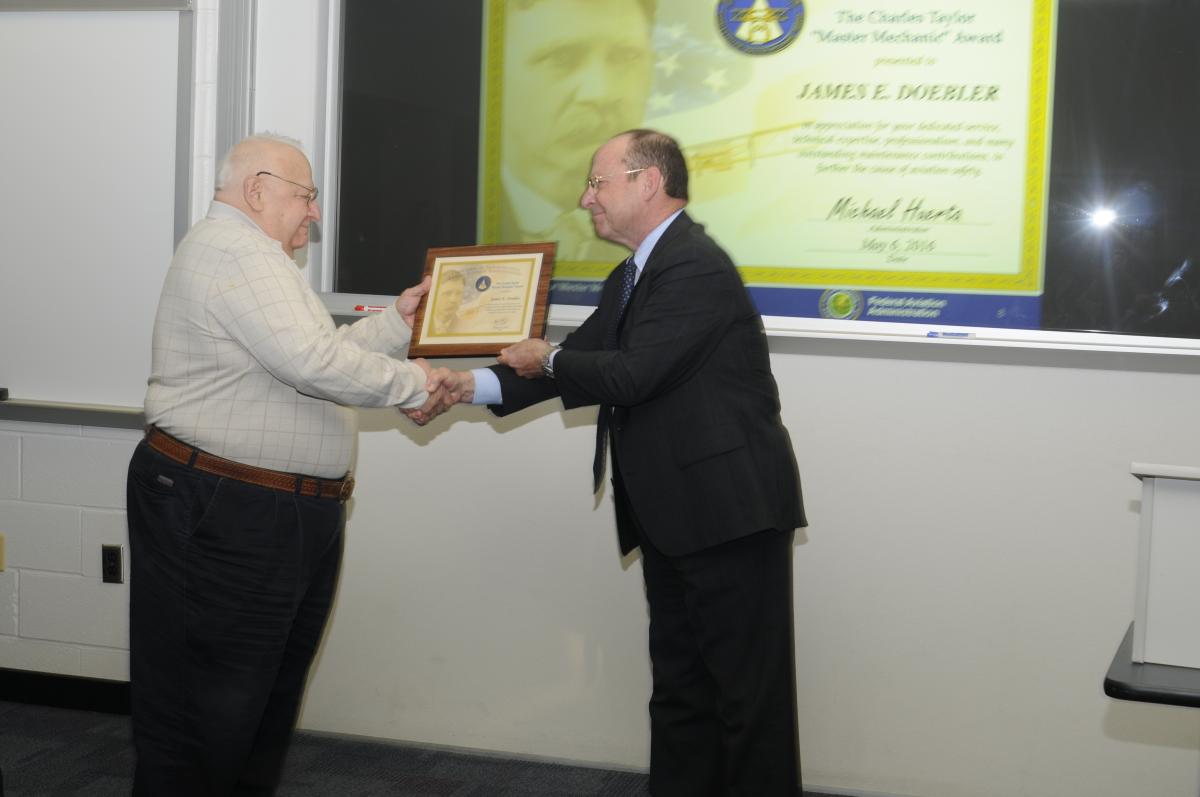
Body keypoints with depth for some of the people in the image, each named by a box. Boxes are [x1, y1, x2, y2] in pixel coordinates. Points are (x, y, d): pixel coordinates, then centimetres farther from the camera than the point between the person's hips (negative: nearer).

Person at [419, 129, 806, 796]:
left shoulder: (696, 266, -16)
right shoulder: (631, 278, 16)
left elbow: (630, 374, -24)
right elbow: (581, 358, 12)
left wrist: (548, 361, -6)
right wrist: (469, 387, 2)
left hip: (730, 512, -10)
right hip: (672, 518, 10)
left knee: (749, 692, -3)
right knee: (679, 687, 16)